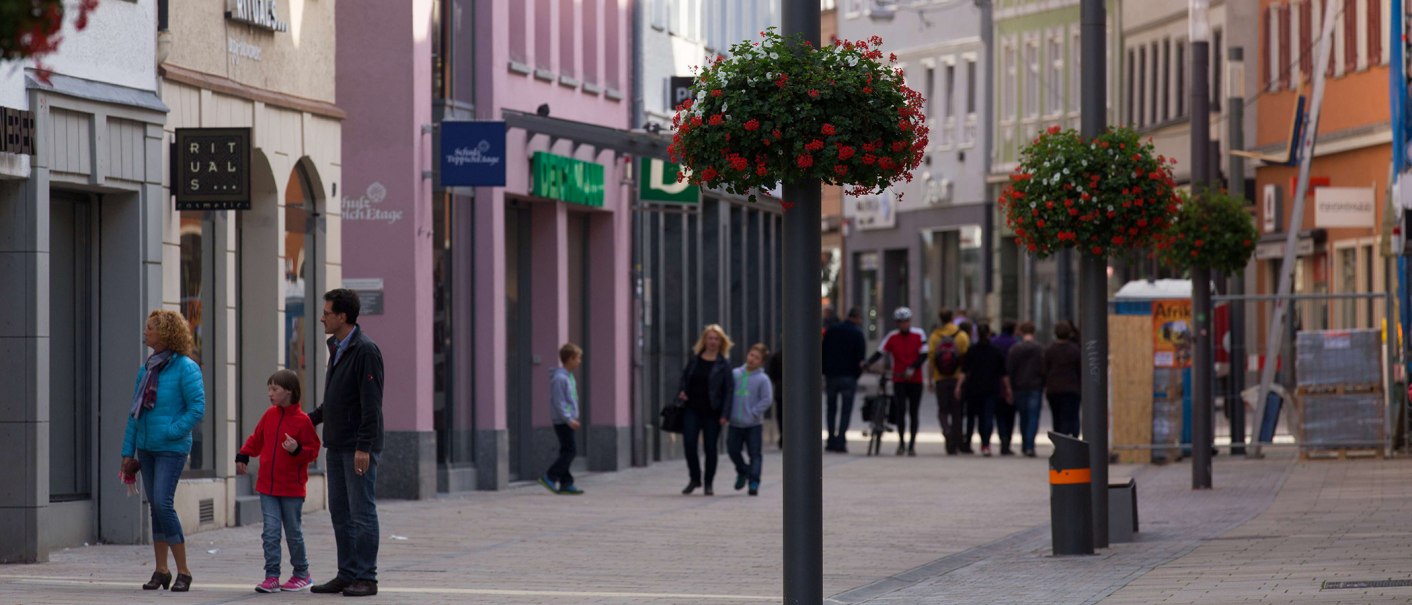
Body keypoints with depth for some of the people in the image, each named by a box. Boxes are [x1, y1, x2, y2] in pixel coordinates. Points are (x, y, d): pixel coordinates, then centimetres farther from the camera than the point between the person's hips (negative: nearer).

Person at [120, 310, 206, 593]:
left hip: (171, 449, -7)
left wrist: (170, 432, -16)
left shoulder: (185, 368, -9)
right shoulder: (146, 370, 11)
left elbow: (198, 408, -14)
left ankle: (183, 572, -8)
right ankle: (161, 570, 14)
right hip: (146, 447, 7)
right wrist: (128, 452, 11)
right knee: (156, 506, 8)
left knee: (163, 504, -15)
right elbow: (135, 412, 13)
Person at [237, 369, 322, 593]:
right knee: (270, 532, -2)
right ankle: (271, 576, -1)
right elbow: (257, 438, 18)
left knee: (293, 532, 7)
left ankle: (302, 573, 23)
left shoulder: (302, 420, -10)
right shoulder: (269, 415, 5)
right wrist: (243, 456, 8)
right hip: (267, 486, 4)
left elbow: (313, 449, -7)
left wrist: (297, 450, -25)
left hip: (292, 489, -4)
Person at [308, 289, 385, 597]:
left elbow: (371, 404, -19)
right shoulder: (336, 349, 14)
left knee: (362, 513, -5)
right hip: (337, 445, 9)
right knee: (340, 513, 11)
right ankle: (347, 574, 16)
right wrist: (311, 418, 18)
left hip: (358, 448, -9)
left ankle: (366, 578, -1)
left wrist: (364, 447, -22)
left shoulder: (365, 350, -14)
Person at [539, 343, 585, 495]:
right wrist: (569, 419, -23)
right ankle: (549, 477, -7)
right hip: (562, 420, -10)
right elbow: (558, 402, -20)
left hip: (567, 421, 10)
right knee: (570, 450, -10)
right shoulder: (560, 378, -17)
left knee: (567, 451, 9)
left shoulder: (568, 376, 14)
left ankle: (566, 484, 10)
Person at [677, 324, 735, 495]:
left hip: (712, 411, -3)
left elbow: (727, 390, -4)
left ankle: (708, 483, 16)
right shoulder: (695, 359, 8)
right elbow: (685, 377, 19)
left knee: (710, 447, 4)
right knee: (689, 443, -7)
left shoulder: (723, 363, -2)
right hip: (692, 409, 3)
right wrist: (682, 391, -2)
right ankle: (695, 479, 11)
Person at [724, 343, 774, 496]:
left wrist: (753, 413, -14)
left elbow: (767, 400, -9)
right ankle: (742, 471, 33)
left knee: (755, 454, -4)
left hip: (754, 425, -4)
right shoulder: (735, 374, 4)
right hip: (735, 423, 4)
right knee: (733, 450, 8)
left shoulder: (762, 379, -6)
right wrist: (725, 414, 3)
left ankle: (754, 482, -2)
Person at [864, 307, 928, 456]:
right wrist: (867, 363, -22)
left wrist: (912, 368, -19)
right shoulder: (892, 337, 0)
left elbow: (924, 355, -5)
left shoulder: (918, 335, -1)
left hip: (915, 380, 0)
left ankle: (912, 445, 10)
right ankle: (901, 442, 6)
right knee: (901, 411, -7)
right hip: (899, 380, 0)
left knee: (914, 413, 2)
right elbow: (880, 353, -5)